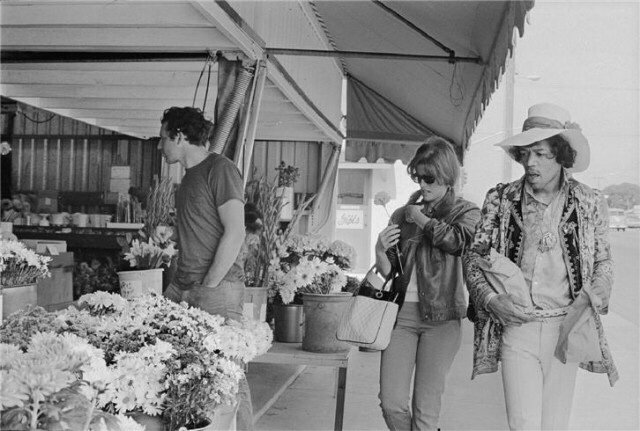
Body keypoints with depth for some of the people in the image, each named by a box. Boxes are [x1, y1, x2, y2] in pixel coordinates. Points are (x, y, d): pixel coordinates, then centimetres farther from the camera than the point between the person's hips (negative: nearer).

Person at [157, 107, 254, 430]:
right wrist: (183, 283, 12)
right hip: (183, 285, 9)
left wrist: (208, 286, -14)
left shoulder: (220, 169, -7)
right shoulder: (189, 176, 19)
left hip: (218, 287, -8)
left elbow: (235, 233, -14)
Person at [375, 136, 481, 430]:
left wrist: (420, 218, -5)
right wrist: (380, 252, -8)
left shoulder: (466, 213, 5)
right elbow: (388, 271, 14)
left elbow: (459, 240, -18)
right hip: (401, 311, 3)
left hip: (440, 316, -3)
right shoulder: (402, 214, 14)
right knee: (392, 404, -1)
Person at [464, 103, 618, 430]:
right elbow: (474, 255, 6)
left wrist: (586, 302, -8)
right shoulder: (500, 199, 1)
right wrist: (490, 298, -10)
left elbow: (604, 263, 10)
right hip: (515, 326, -1)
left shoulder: (589, 203, 3)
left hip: (565, 329, 1)